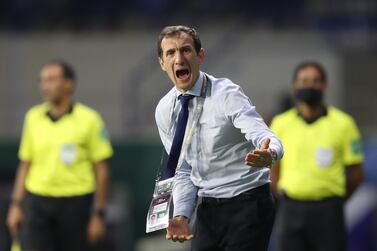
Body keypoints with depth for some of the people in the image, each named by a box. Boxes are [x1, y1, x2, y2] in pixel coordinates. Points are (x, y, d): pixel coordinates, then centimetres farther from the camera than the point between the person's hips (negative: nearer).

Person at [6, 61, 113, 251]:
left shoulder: (89, 119, -4)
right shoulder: (33, 117, 7)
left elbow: (101, 170, -2)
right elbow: (25, 165, 14)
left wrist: (98, 215, -5)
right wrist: (16, 205, 7)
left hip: (75, 203, -2)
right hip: (37, 201, 2)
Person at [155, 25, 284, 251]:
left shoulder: (226, 95, -14)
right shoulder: (165, 111, 4)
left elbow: (264, 137, -28)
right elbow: (184, 170, 9)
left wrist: (268, 154, -52)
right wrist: (181, 215, -7)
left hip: (246, 205, -6)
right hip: (208, 210, 6)